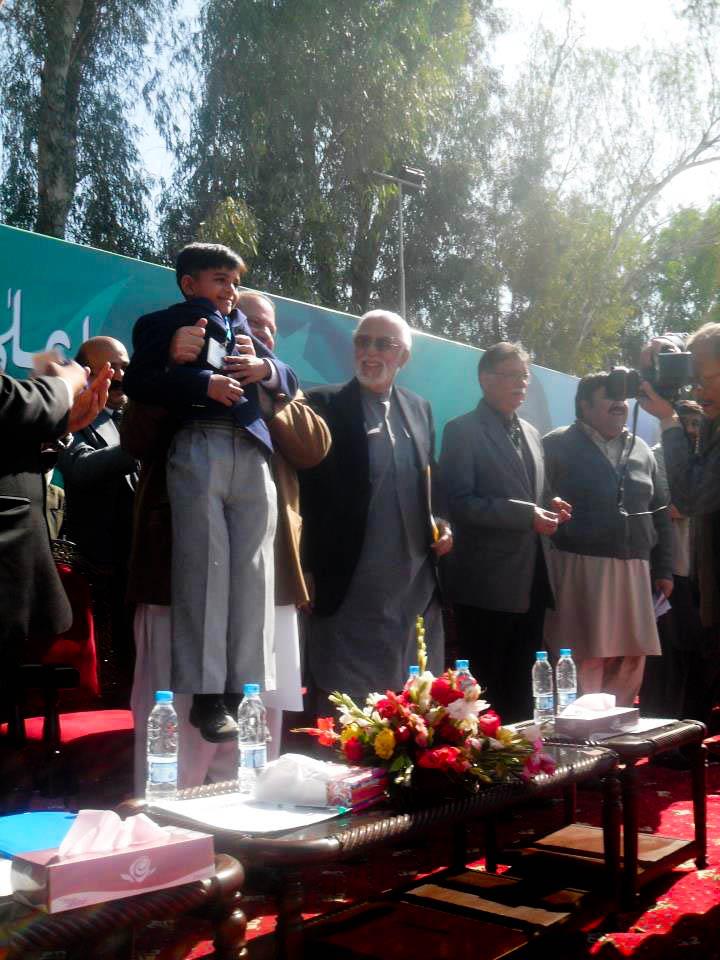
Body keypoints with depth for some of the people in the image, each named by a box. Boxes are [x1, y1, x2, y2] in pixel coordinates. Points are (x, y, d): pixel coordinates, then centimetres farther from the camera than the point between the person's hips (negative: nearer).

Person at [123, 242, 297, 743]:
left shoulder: (245, 329, 29)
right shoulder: (161, 323, 15)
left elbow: (291, 383, 26)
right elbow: (139, 381, -1)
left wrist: (267, 369, 3)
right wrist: (204, 384, -12)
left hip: (252, 453, 4)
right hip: (197, 451, -4)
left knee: (253, 571, -1)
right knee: (204, 568, -8)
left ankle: (245, 691, 3)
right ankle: (206, 696, -4)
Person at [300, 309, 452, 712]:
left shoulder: (421, 409, 14)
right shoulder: (323, 404, -2)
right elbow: (306, 487, -4)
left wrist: (442, 523, 3)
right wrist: (308, 571, -9)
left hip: (418, 587, 5)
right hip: (352, 588, -5)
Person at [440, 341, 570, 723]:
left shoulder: (531, 433, 17)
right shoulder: (463, 430, -7)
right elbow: (460, 503, -16)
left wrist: (548, 510, 3)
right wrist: (526, 515, -19)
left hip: (530, 582, 7)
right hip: (487, 584, -7)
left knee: (520, 689, 15)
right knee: (487, 693, 0)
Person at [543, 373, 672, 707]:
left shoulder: (641, 450, 15)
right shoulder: (558, 445, -1)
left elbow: (660, 512, 18)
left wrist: (664, 569, 13)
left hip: (634, 572, 5)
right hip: (580, 570, -5)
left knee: (630, 660, 8)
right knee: (583, 661, -2)